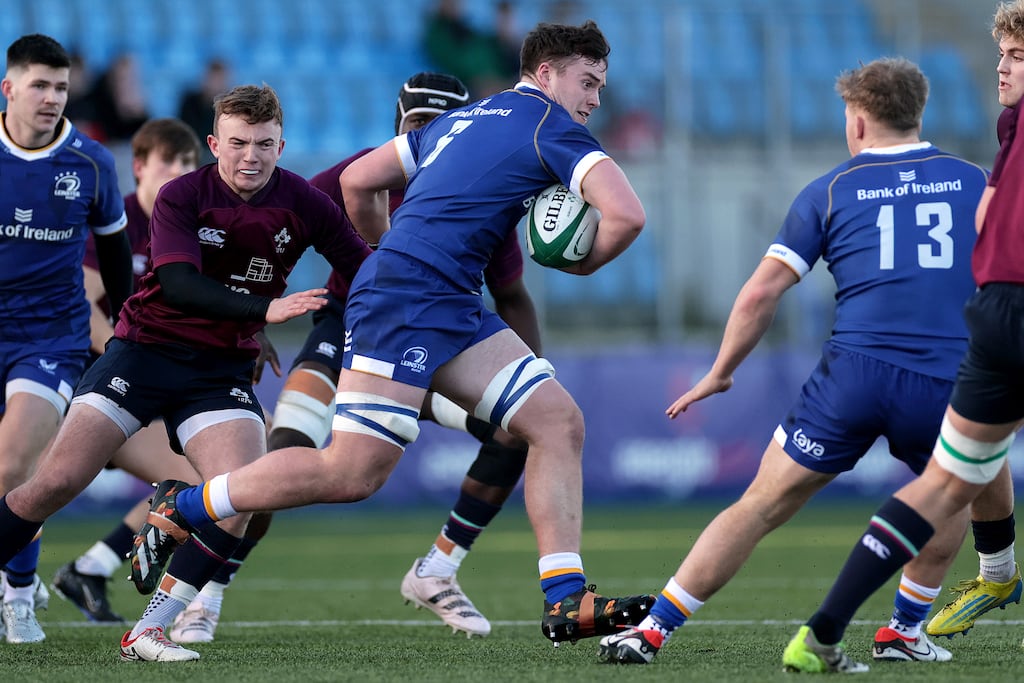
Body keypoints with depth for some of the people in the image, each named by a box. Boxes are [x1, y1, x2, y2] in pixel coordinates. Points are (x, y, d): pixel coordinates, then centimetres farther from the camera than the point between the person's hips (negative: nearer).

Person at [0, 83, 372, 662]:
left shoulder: (303, 204, -4)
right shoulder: (181, 197, -11)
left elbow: (366, 273, 4)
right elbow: (178, 285, -26)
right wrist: (265, 309, -37)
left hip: (222, 369, 2)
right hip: (146, 350, -2)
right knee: (57, 482, -13)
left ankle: (147, 633, -11)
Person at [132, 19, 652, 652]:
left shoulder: (459, 120, 23)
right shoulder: (553, 127, -1)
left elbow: (358, 182, 25)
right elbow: (627, 215, -14)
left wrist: (390, 253, 38)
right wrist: (581, 263, 5)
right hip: (405, 300, -10)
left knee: (558, 422, 3)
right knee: (352, 473, -13)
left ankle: (566, 603, -3)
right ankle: (181, 509, 2)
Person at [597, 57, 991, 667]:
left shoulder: (831, 190, 10)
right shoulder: (973, 181, 13)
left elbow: (762, 293, 6)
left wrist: (720, 373, 17)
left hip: (854, 371, -1)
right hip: (945, 382, 1)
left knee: (761, 505, 5)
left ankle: (653, 631, 3)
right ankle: (905, 629, 29)